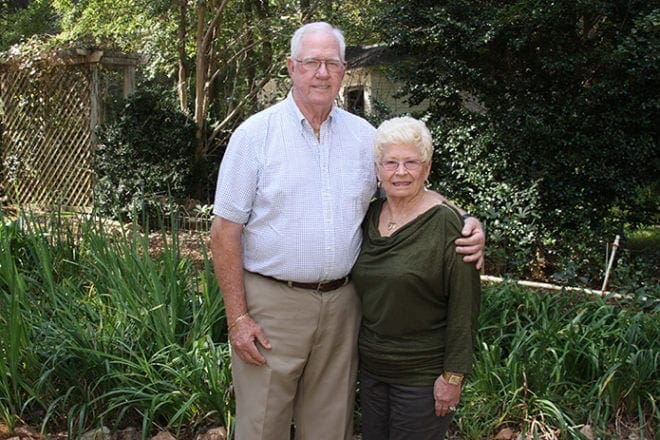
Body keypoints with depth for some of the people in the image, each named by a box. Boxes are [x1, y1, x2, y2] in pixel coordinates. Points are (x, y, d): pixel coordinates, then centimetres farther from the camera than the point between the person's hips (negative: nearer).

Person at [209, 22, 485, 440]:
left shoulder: (364, 135, 6)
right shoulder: (255, 134, -5)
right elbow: (226, 230, -5)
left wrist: (465, 223, -4)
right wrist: (238, 316, -10)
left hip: (341, 306, 3)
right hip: (271, 302, -3)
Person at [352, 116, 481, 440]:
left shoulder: (446, 223, -15)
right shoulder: (370, 216, 3)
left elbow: (464, 307, -15)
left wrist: (452, 376, -16)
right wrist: (356, 355, 13)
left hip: (423, 376, -6)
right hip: (370, 368, 6)